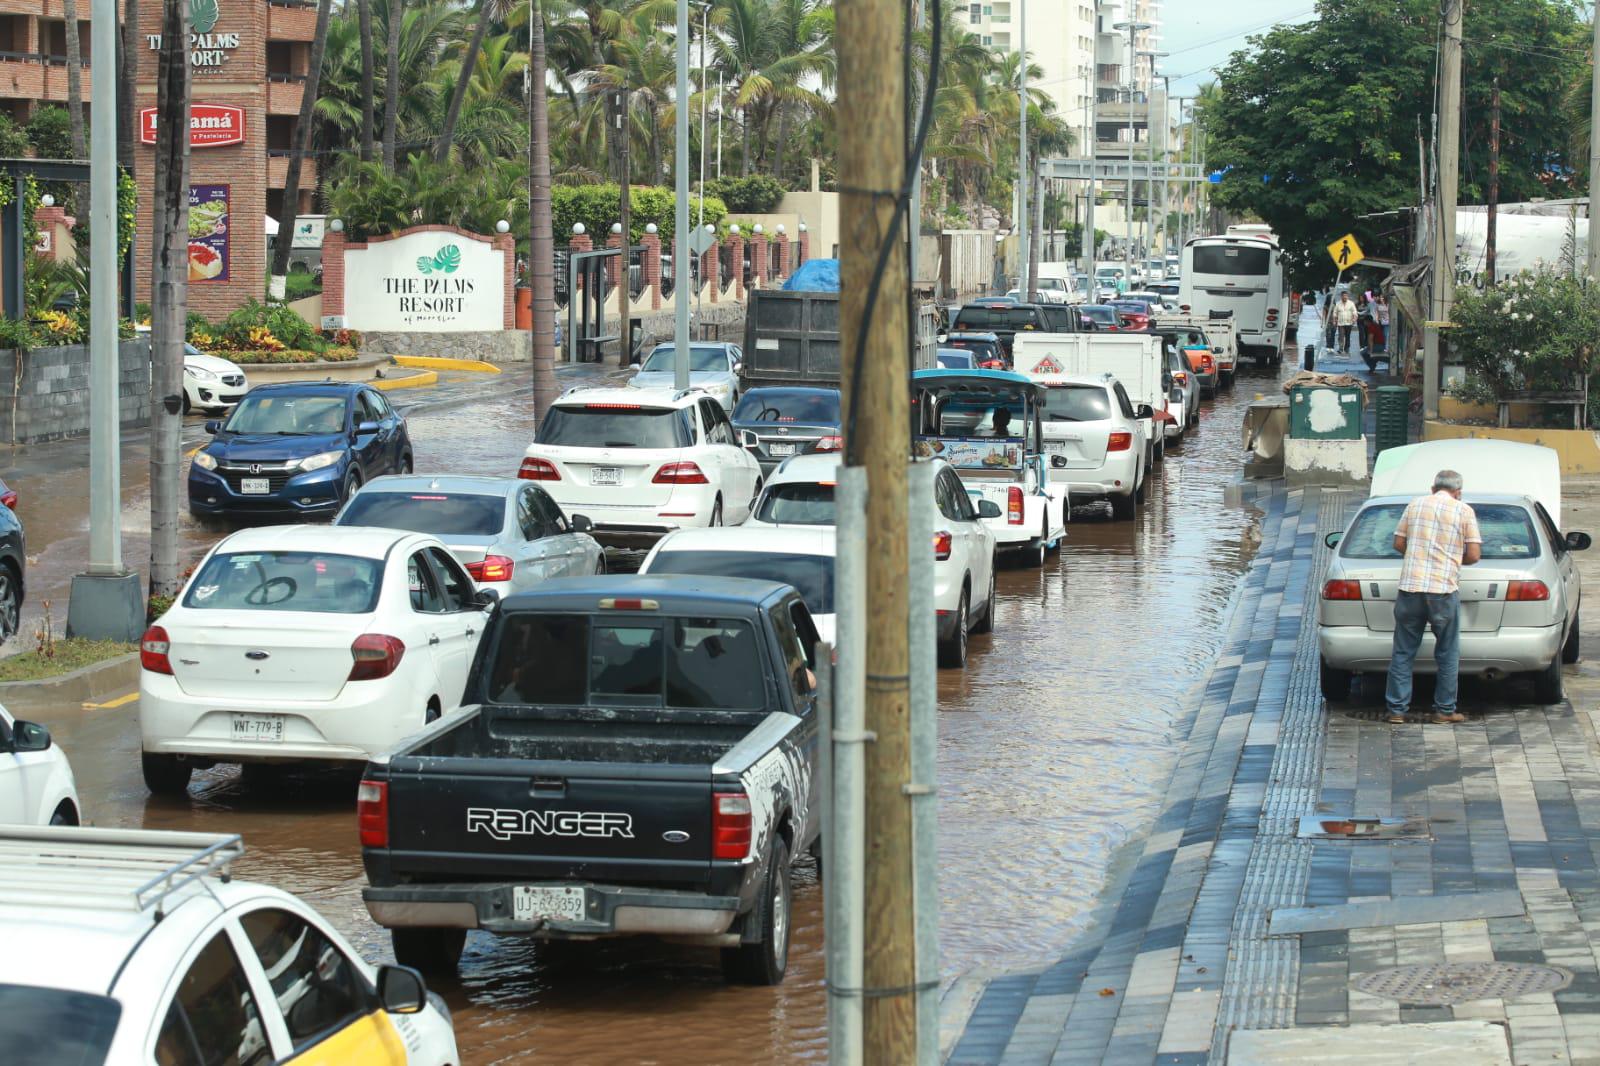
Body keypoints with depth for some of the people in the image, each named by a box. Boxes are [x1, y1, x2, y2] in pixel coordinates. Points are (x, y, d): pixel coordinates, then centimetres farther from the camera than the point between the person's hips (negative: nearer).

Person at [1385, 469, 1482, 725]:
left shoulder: (1415, 505, 10)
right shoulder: (1464, 511, 2)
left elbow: (1398, 544, 13)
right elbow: (1474, 555, 0)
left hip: (1410, 587, 2)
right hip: (1444, 590, -2)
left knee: (1403, 652, 9)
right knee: (1447, 653, 9)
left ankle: (1396, 710, 8)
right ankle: (1444, 711, 12)